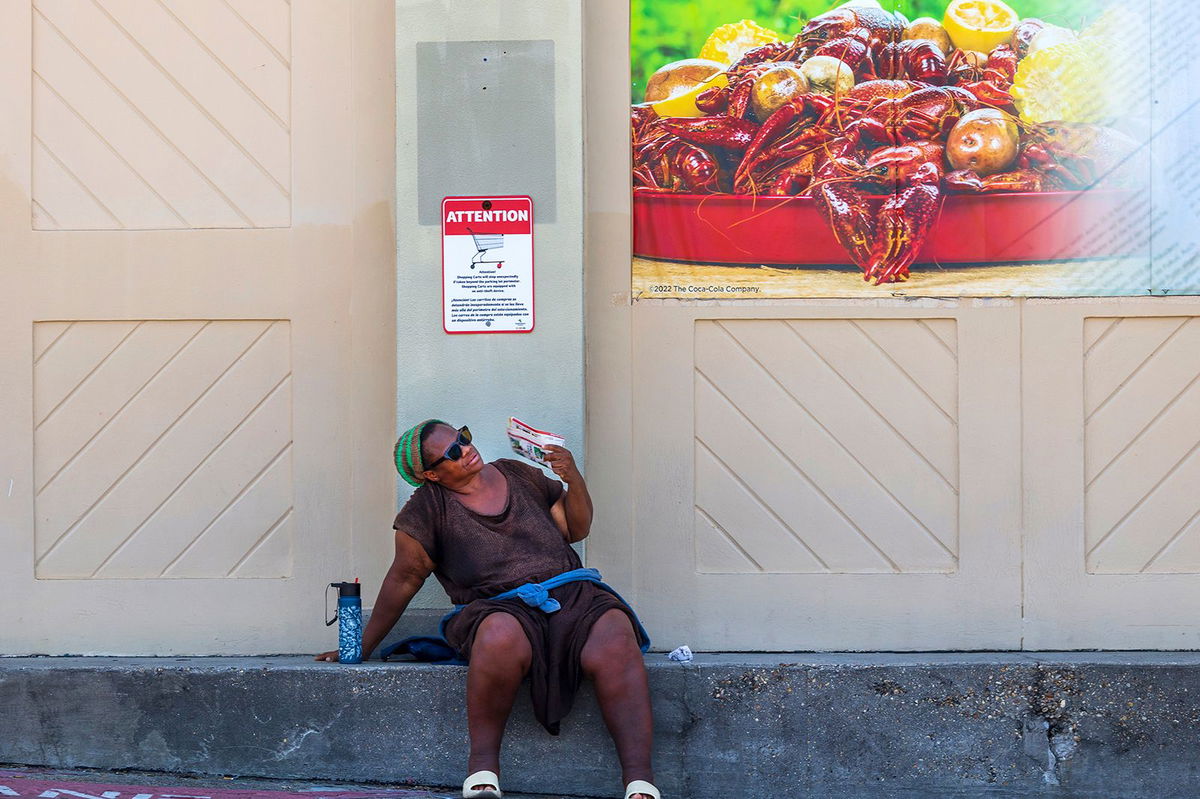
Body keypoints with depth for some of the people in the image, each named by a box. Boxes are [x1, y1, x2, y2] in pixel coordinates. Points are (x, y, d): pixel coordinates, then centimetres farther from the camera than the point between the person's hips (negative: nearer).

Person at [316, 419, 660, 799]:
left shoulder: (517, 474, 18)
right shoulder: (429, 507, 8)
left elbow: (576, 529, 22)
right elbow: (404, 578, 12)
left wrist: (573, 479, 4)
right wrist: (362, 647, 12)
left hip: (571, 595, 3)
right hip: (501, 607, -3)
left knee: (614, 642, -33)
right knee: (501, 635, -42)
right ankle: (482, 765, -25)